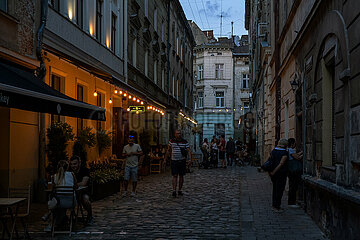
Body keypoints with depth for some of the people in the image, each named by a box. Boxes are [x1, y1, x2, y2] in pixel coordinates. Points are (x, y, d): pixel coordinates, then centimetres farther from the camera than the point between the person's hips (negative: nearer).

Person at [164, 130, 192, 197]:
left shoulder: (185, 142, -1)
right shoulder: (171, 141, 2)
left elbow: (189, 151, -5)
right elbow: (168, 151, 12)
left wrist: (190, 159, -19)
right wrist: (165, 159, 12)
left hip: (182, 161, 1)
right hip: (174, 161, -1)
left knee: (181, 176, 8)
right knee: (175, 176, -9)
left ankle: (180, 190, 19)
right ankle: (174, 191, -11)